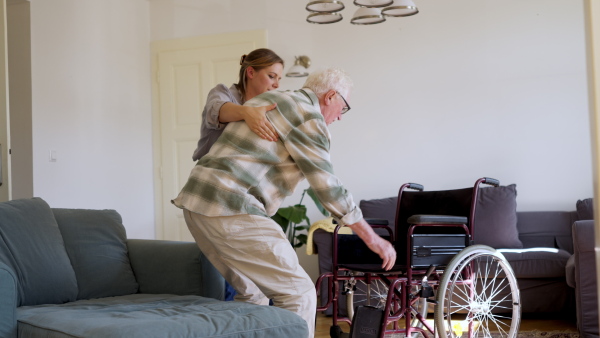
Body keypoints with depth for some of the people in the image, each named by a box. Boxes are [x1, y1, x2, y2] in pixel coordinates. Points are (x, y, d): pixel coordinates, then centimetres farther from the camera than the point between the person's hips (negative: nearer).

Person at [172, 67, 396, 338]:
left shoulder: (271, 99, 22)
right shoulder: (308, 116, -5)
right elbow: (327, 187, -8)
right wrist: (372, 238, -1)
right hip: (231, 210, -10)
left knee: (253, 293, 20)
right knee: (299, 294, -5)